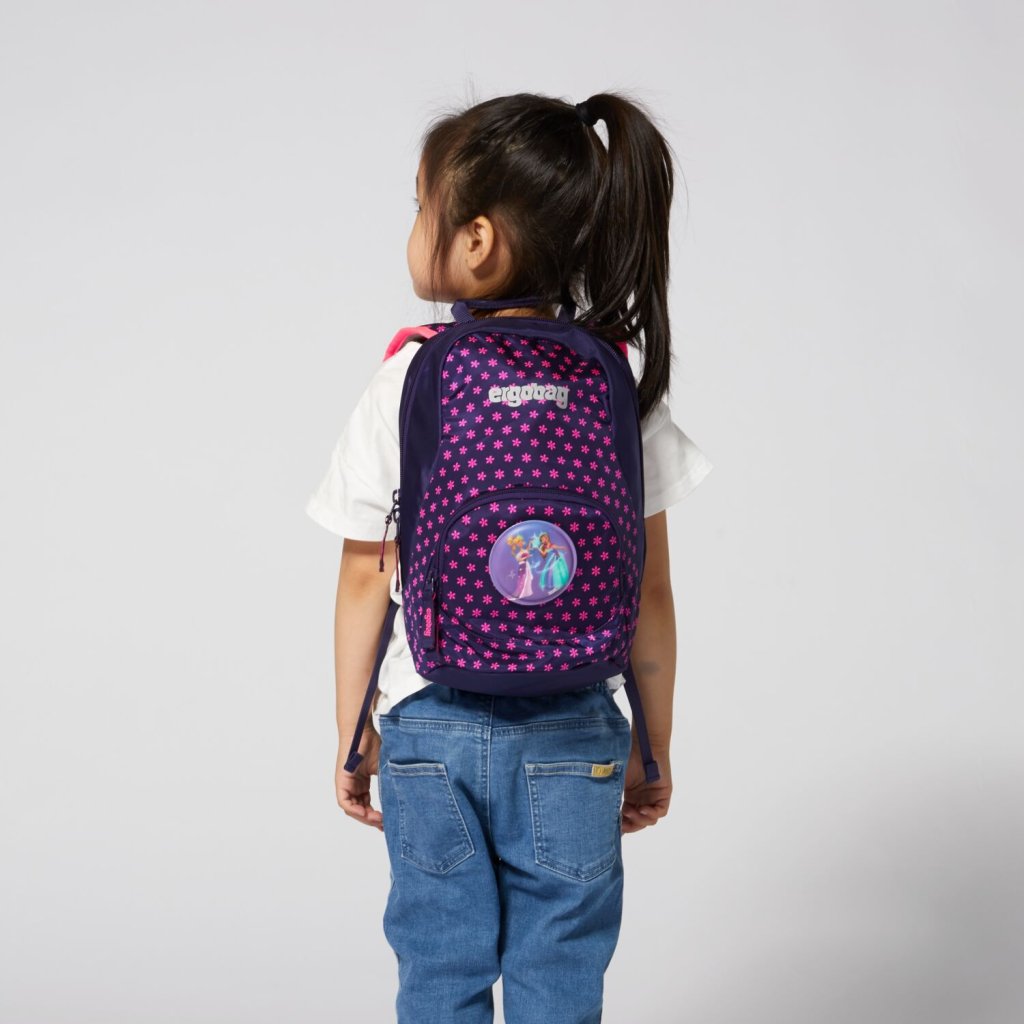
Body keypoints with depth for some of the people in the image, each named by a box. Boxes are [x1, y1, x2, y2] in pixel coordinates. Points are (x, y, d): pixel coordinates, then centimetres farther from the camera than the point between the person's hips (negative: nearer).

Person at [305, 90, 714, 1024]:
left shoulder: (402, 386, -8)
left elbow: (365, 582, -4)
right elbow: (649, 594, -2)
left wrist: (353, 740, 9)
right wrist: (654, 753, 9)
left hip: (429, 732, 0)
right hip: (571, 738, 1)